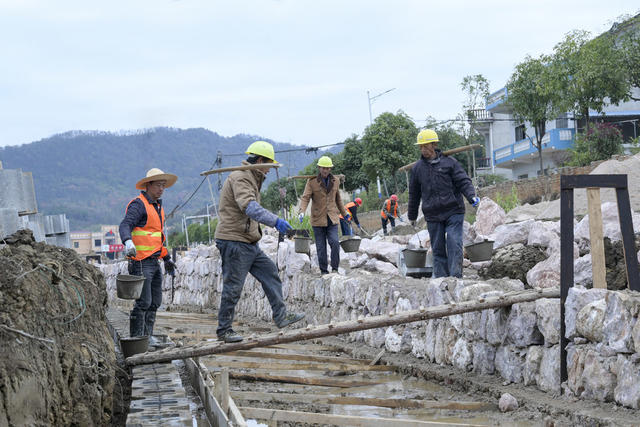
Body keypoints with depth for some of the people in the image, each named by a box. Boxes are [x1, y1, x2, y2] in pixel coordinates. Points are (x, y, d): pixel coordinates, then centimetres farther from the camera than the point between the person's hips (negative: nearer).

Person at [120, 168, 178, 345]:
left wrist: (167, 259, 31)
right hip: (141, 262, -9)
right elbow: (125, 225, -25)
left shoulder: (158, 206, 20)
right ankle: (136, 339, -5)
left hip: (154, 261, 9)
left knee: (155, 302, 12)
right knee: (143, 302, -10)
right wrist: (128, 242, -44)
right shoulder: (139, 204, -9)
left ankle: (147, 336, 20)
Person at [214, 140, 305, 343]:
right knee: (233, 286, -5)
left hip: (249, 243, 10)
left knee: (270, 273, 8)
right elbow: (249, 206, -33)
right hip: (234, 241, -10)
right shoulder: (240, 178, -16)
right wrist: (275, 221, -43)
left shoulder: (251, 179, 19)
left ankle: (281, 315, 10)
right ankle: (224, 330, 3)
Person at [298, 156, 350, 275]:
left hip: (332, 219, 2)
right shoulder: (312, 181, -3)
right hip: (318, 219, -2)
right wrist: (302, 211, -26)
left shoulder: (335, 181, 10)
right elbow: (305, 197, -11)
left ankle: (334, 269, -6)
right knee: (321, 247, 2)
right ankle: (323, 271, 11)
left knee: (335, 242, -15)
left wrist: (344, 213, 24)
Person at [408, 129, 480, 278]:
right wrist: (412, 216, 25)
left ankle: (456, 277, -13)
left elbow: (463, 181, -2)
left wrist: (472, 196, -21)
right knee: (438, 249, 4)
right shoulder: (417, 168, 10)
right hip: (432, 216, 3)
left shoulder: (449, 162, 2)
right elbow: (414, 194, 19)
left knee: (454, 245, -12)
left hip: (453, 212, -3)